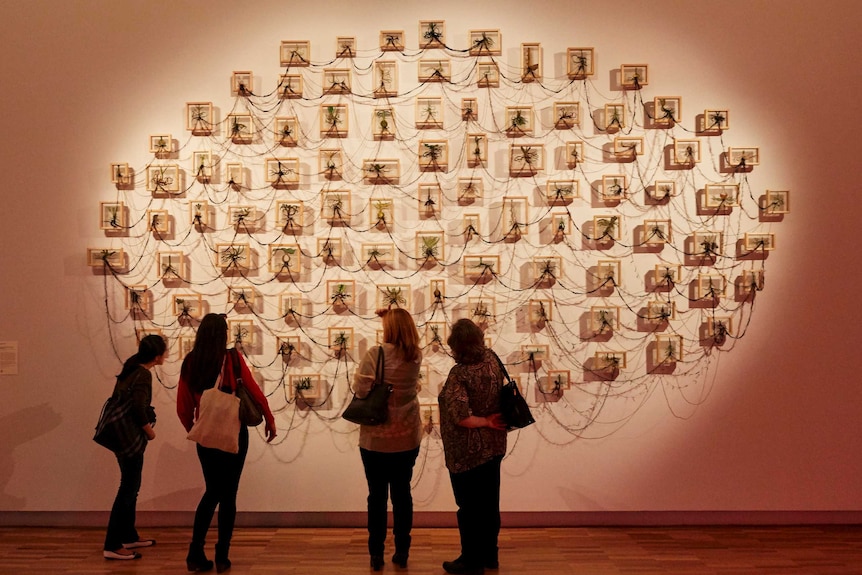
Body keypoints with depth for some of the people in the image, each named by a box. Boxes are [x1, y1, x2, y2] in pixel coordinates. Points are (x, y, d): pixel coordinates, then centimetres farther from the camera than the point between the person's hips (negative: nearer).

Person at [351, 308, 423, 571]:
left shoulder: (376, 353, -17)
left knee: (377, 496, 8)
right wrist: (392, 316, 15)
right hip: (407, 437, 3)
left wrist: (359, 369, 1)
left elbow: (361, 389, -20)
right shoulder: (416, 356, -2)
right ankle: (402, 553, 19)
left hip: (376, 438, -3)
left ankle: (376, 555, 15)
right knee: (402, 493, 13)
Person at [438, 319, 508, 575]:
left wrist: (485, 422, -18)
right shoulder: (492, 359, -3)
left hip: (467, 452, -7)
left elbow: (460, 416, -32)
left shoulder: (459, 374, -24)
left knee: (470, 507, 7)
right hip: (493, 446, 7)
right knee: (489, 503, 18)